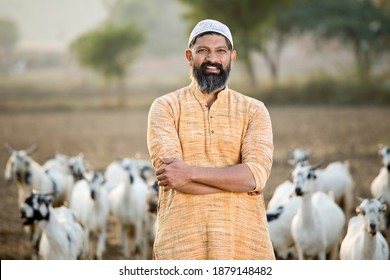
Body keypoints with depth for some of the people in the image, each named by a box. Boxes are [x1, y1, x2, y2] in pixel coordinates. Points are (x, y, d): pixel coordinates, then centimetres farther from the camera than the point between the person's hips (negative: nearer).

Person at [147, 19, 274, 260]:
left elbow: (256, 175, -5)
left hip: (244, 238, 1)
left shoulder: (254, 111, 11)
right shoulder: (166, 107, 8)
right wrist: (236, 181, -11)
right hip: (182, 239, -1)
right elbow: (169, 167, -8)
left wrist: (191, 173, -13)